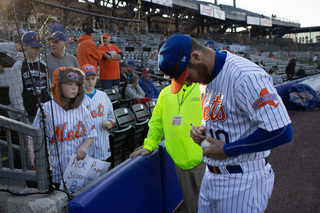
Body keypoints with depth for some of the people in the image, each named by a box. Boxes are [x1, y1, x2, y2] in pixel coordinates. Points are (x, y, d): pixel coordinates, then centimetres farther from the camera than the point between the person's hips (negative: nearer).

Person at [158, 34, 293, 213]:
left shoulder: (246, 76, -24)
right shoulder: (206, 75, 5)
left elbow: (281, 132, -28)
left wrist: (227, 150, -21)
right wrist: (203, 129, -1)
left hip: (244, 181, -8)